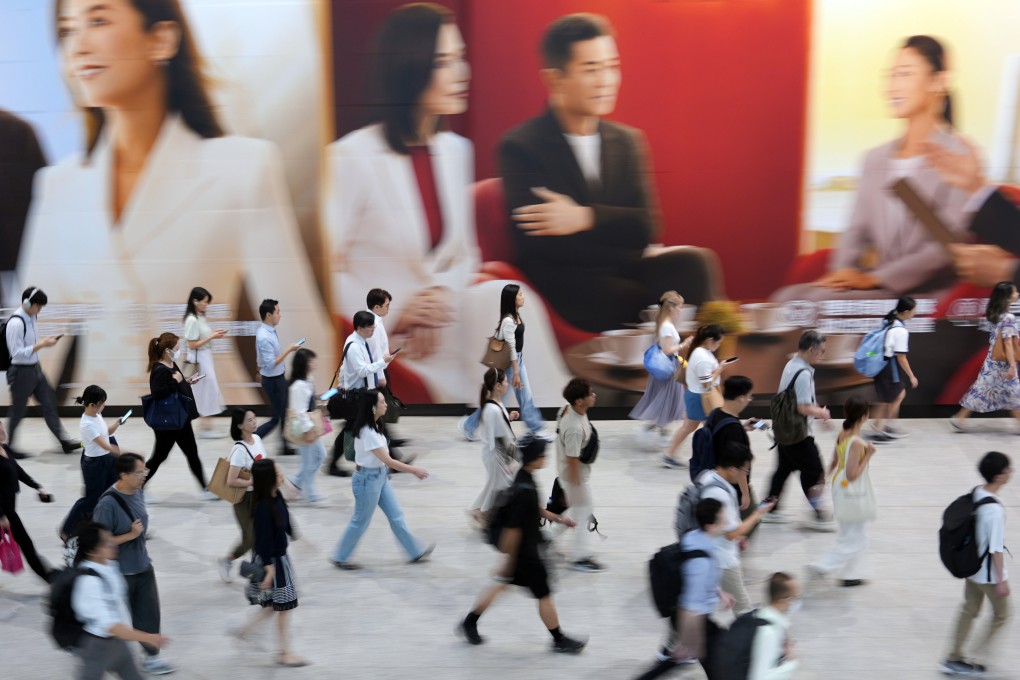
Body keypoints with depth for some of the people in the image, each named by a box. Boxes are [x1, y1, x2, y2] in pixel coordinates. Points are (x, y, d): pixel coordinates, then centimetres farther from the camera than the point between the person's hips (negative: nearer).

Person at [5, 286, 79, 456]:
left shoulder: (32, 318, 3)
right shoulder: (16, 323, -24)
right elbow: (17, 353, -26)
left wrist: (45, 341, 4)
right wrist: (42, 344, -25)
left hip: (35, 368, 8)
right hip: (21, 372, -8)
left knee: (49, 404, 12)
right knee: (18, 411, 7)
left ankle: (64, 441, 19)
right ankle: (8, 446, 24)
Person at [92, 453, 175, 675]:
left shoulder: (138, 492, -4)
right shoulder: (108, 504, -26)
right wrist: (130, 535, -27)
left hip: (143, 567, 6)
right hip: (119, 572, -6)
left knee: (149, 613, 10)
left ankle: (152, 656, 23)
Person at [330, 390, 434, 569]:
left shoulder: (372, 426, 4)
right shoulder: (367, 432, -26)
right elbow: (388, 461, -25)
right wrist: (415, 470, -19)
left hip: (380, 477, 9)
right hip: (368, 479, -9)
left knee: (396, 515, 15)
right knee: (361, 521, 6)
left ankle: (416, 551, 25)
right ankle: (340, 558, 21)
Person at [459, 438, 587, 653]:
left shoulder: (524, 478, -2)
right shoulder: (524, 490, -32)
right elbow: (512, 529, -27)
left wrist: (558, 518, 15)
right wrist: (509, 561, -21)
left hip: (524, 546, 9)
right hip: (524, 551, -9)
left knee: (501, 585, 22)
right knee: (544, 595, 7)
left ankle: (469, 623, 33)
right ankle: (559, 641, 23)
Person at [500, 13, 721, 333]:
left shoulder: (628, 141, 14)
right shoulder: (519, 147, -2)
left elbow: (645, 228, 2)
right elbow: (539, 243, -13)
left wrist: (585, 218, -16)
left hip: (624, 272, 5)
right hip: (563, 288, -5)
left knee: (695, 261, -25)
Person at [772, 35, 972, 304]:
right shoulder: (876, 159, 18)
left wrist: (873, 278, -17)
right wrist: (844, 271, -6)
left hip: (923, 294, -6)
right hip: (877, 290, 6)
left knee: (822, 301, -29)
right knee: (787, 298, -19)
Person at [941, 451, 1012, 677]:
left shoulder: (976, 494, -5)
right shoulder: (995, 510, -30)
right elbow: (996, 549, -25)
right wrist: (1002, 580, -15)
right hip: (989, 574, -7)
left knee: (969, 611, 21)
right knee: (1003, 614, 14)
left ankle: (955, 658, 31)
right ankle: (973, 659, 18)